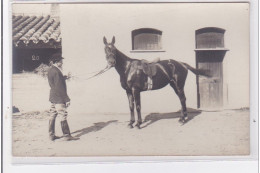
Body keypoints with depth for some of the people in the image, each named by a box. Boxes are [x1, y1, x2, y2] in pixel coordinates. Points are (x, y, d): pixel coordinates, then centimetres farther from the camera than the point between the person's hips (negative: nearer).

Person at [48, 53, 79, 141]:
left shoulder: (50, 70, 10)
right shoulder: (56, 71, -19)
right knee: (63, 115, -4)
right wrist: (67, 99, -18)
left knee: (52, 115, 12)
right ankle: (67, 135, 1)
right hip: (59, 97, -10)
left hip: (53, 97, 10)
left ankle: (51, 135, 18)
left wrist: (64, 77, 19)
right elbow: (59, 87, -21)